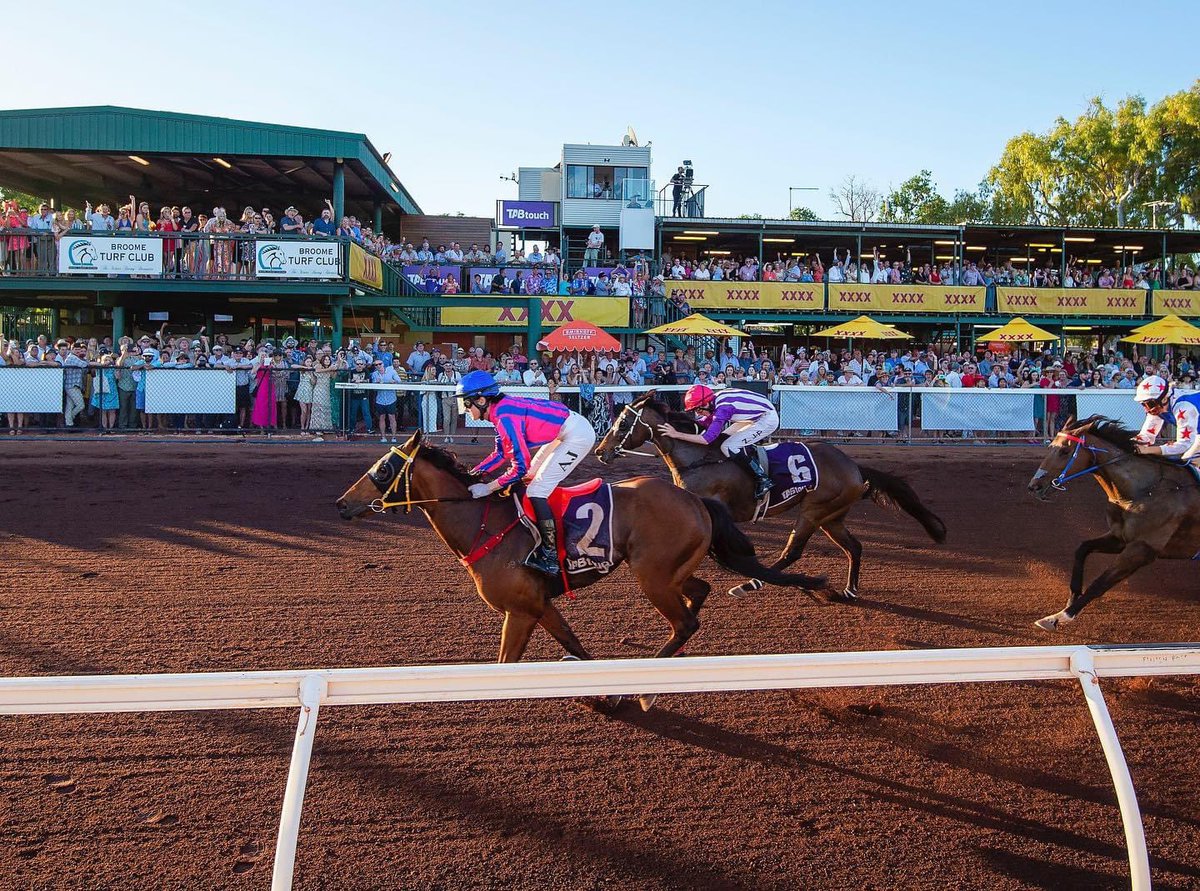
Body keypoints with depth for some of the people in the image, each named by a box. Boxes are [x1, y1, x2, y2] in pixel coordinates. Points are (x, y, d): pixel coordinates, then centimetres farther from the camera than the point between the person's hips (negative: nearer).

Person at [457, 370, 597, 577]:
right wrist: (472, 474, 8)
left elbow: (520, 467, -25)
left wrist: (488, 488, -19)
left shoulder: (505, 417, -24)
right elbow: (501, 453, 17)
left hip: (578, 435, -11)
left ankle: (551, 555, -7)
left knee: (536, 491, -11)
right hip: (564, 433, 11)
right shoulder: (502, 408, 5)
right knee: (531, 476, 19)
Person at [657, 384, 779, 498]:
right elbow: (702, 424, 9)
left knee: (728, 447, -16)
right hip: (755, 416, 9)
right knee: (721, 437, 14)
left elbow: (707, 439, -32)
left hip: (768, 419, -9)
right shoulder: (713, 402, -4)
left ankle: (763, 479, -11)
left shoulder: (722, 408, -29)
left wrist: (677, 434, -30)